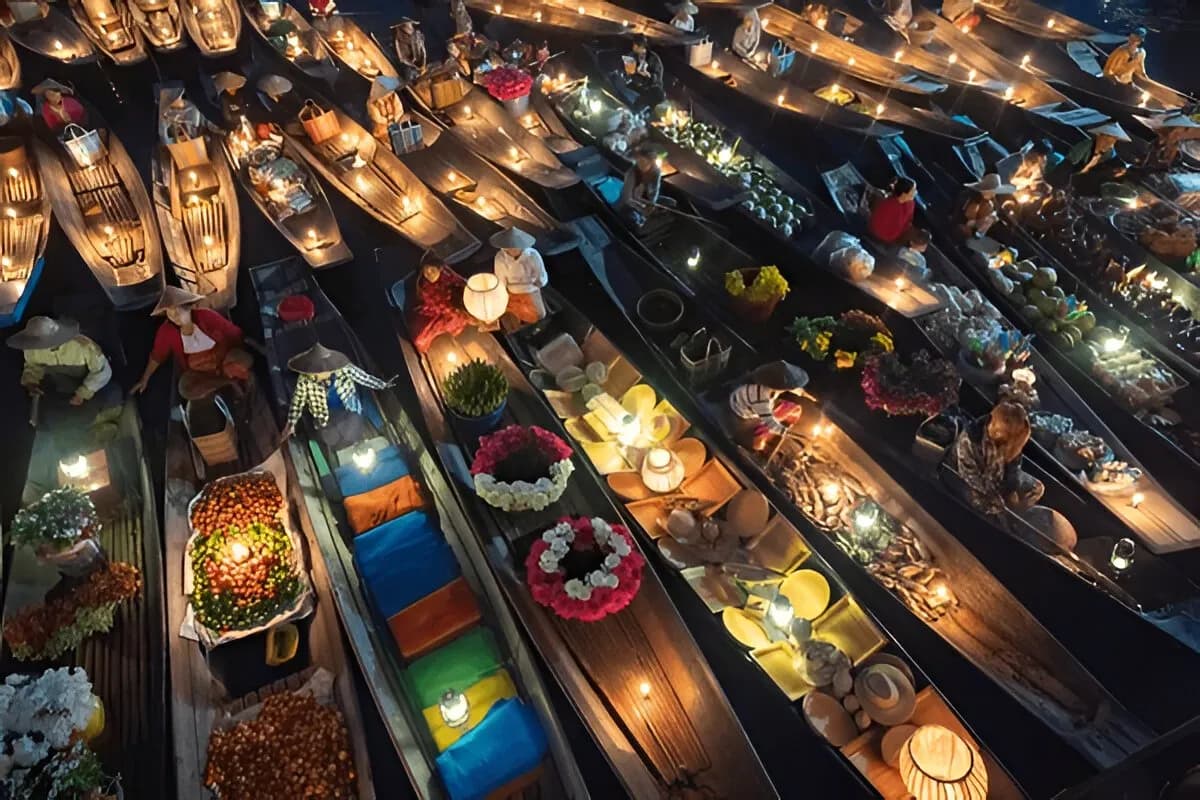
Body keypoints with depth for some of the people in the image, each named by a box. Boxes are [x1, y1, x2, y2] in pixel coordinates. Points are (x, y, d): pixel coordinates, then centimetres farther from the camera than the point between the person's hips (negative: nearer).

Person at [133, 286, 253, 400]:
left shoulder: (206, 316, -21)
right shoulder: (166, 331, -14)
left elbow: (234, 334, -13)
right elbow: (156, 357, 2)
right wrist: (144, 380, 10)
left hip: (224, 358, -2)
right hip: (199, 371, 2)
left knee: (243, 360, -34)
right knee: (186, 388, -28)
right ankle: (230, 379, -12)